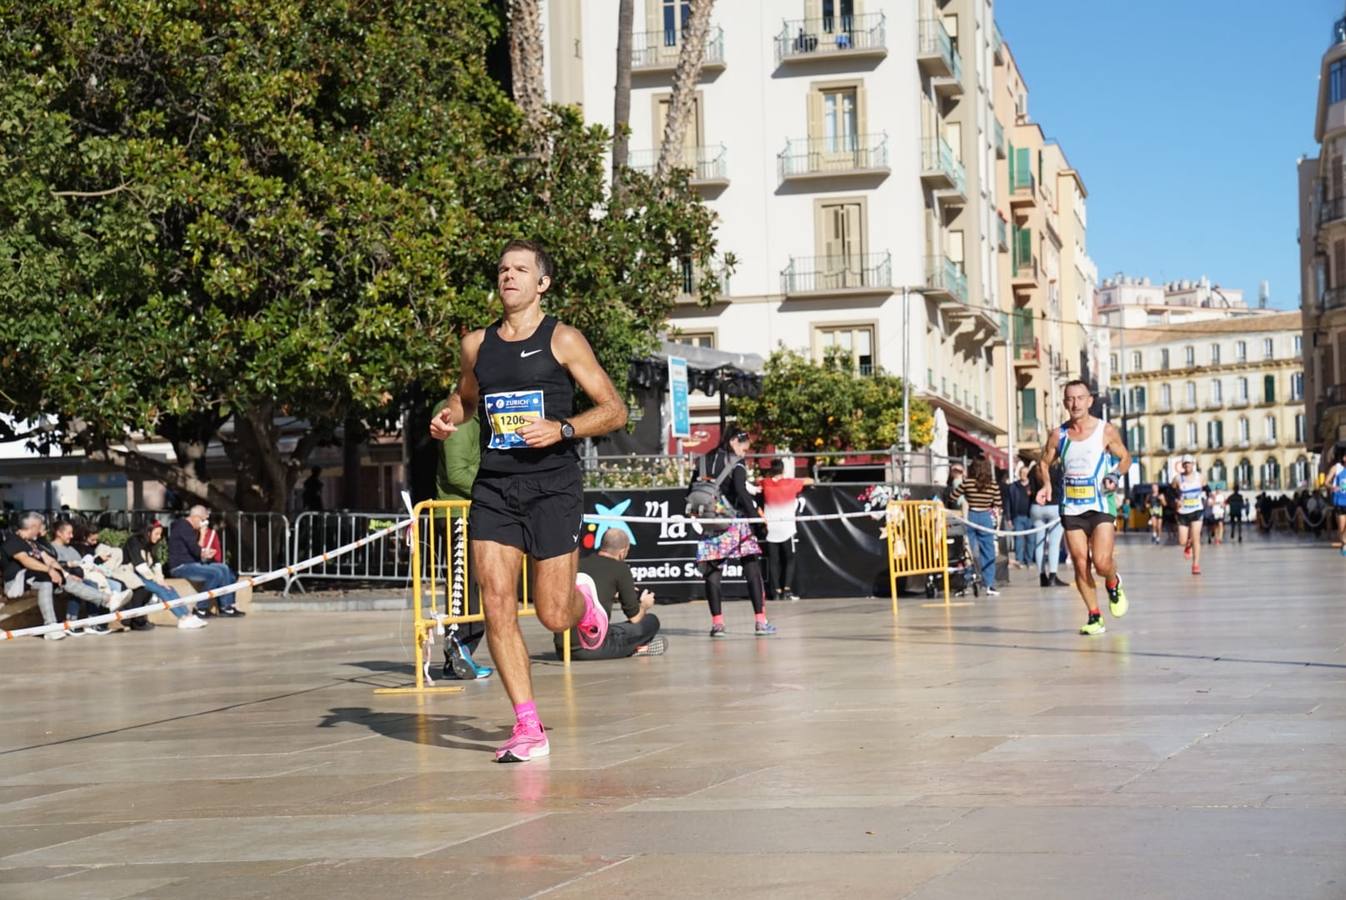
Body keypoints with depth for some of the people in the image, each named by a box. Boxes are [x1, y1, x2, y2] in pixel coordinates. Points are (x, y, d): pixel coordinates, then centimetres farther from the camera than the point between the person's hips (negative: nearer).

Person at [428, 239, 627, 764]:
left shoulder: (563, 340, -1)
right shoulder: (477, 344, 11)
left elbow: (614, 410, -2)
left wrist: (561, 429, -17)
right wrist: (448, 418, 8)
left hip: (552, 486, -3)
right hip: (493, 488, 4)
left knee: (553, 615, -3)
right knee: (496, 607, -9)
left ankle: (583, 599, 36)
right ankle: (528, 727, -2)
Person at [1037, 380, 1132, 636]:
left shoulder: (1106, 430, -4)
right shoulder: (1059, 434, 4)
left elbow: (1125, 457, 8)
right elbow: (1045, 462, 16)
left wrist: (1116, 475, -11)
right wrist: (1047, 485, -2)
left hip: (1101, 506, -3)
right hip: (1071, 508, 3)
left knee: (1102, 562, -14)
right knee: (1080, 564, 0)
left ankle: (1114, 584, 21)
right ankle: (1094, 617, 12)